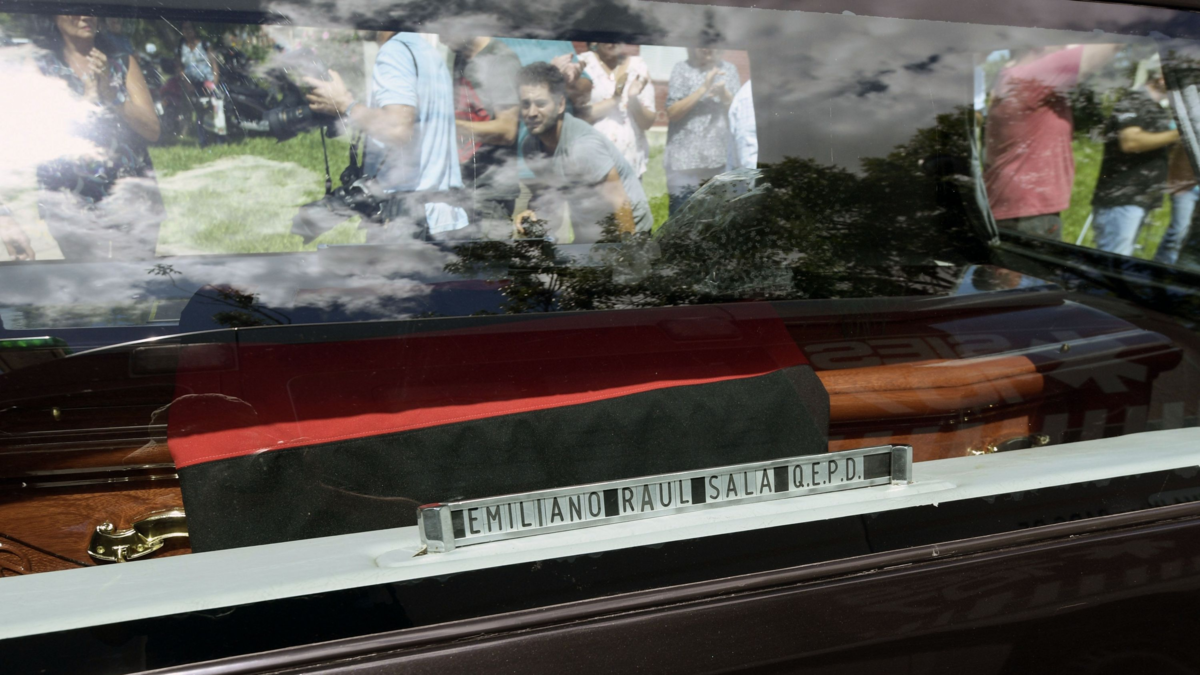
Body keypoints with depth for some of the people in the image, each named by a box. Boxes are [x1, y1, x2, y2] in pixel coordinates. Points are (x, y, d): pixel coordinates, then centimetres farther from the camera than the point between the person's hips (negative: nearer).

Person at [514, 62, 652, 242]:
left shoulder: (584, 146, -27)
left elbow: (619, 205, -23)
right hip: (587, 236, 7)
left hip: (628, 230, -7)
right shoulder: (531, 147, -6)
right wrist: (533, 214, -12)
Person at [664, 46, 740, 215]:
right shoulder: (682, 69, 2)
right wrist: (703, 89, -14)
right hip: (686, 160, -3)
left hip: (721, 159, 3)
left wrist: (724, 93, -10)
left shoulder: (729, 70, 11)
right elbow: (672, 112, -7)